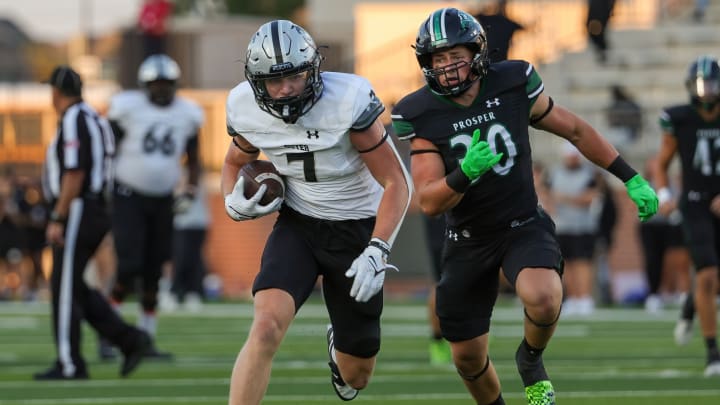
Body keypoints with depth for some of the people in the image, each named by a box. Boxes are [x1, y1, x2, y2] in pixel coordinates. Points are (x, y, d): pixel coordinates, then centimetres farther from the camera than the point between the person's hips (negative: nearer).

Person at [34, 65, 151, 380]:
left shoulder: (73, 121, -14)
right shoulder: (93, 120, 16)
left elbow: (74, 175, -20)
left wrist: (58, 220, -19)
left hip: (77, 213, -10)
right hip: (94, 211, 10)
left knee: (64, 287, -4)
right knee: (71, 287, 13)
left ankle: (70, 364, -1)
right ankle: (129, 339, 7)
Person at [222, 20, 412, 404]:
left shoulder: (348, 101, -24)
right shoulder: (247, 109, -12)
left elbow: (396, 183, -18)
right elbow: (235, 163, 12)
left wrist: (377, 252, -28)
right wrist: (235, 204, -10)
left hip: (358, 231, -2)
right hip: (297, 227, 2)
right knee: (267, 326, -28)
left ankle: (340, 348, 48)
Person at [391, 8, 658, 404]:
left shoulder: (514, 87, -13)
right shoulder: (423, 116, -14)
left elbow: (576, 131, 3)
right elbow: (429, 202, -18)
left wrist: (631, 178, 6)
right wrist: (465, 173, -38)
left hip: (523, 227, -1)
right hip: (467, 241, 1)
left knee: (544, 299, -33)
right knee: (468, 356, 7)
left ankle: (531, 361, 0)